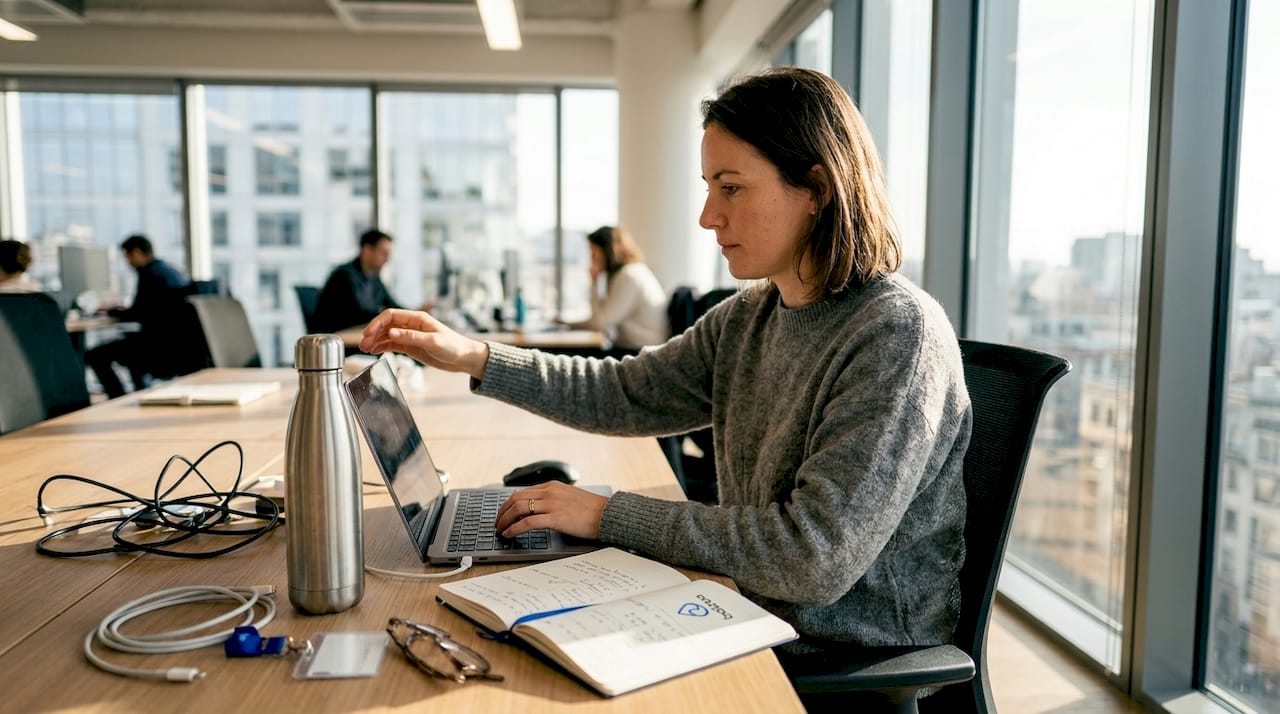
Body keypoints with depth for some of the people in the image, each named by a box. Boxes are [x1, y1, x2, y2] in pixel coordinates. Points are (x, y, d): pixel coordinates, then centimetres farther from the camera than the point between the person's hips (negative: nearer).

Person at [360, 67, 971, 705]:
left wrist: (608, 516, -22)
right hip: (760, 624, 6)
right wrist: (474, 358, -5)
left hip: (860, 670, -6)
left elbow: (815, 558, -27)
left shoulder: (897, 332, -23)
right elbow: (628, 396, 6)